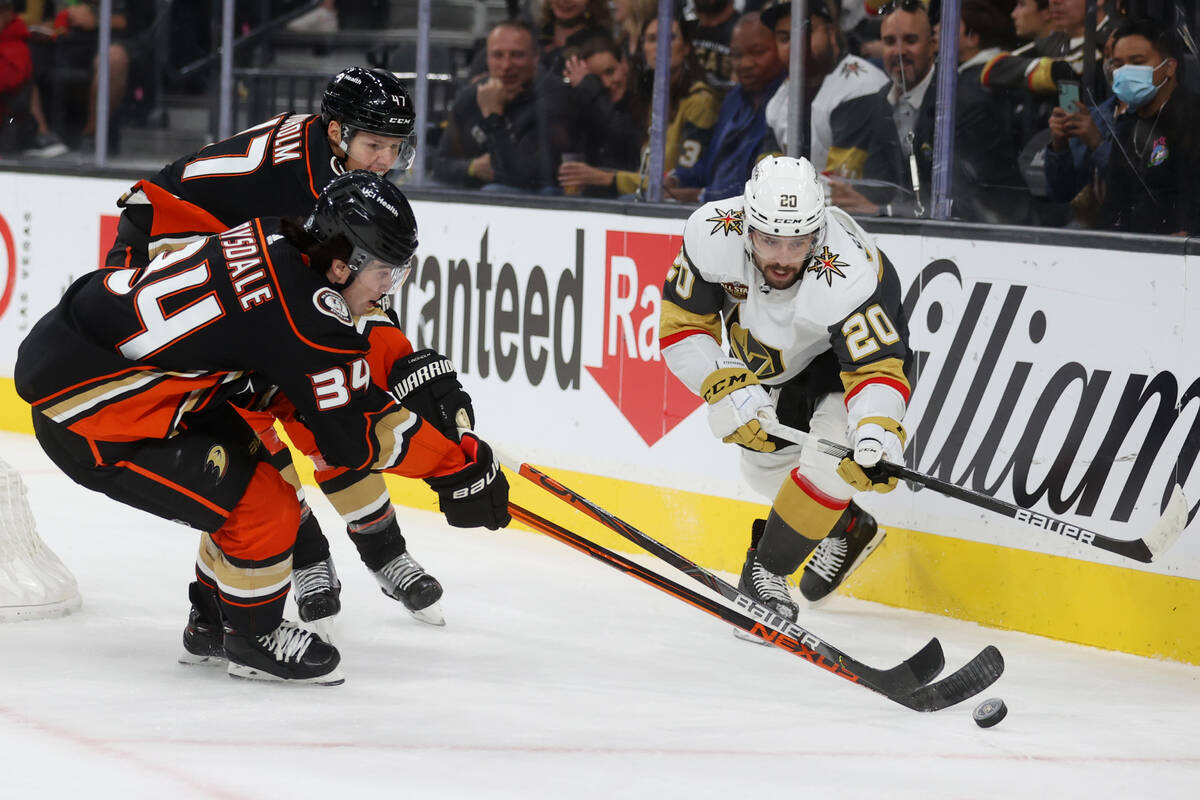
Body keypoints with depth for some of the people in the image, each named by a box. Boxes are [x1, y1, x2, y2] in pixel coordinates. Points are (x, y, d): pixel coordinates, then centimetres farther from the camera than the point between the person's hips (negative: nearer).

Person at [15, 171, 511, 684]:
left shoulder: (274, 240, 2)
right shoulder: (300, 309, -24)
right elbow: (354, 435, -16)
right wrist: (459, 466, -9)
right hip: (84, 412, -10)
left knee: (254, 464, 19)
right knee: (261, 506, -11)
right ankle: (253, 639, 12)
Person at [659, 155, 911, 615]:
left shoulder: (848, 275, -43)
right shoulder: (713, 236, -32)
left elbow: (876, 370, -41)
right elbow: (681, 326, -20)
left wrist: (876, 436, -60)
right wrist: (724, 385, -34)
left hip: (847, 349, -5)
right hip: (771, 361, 5)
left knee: (833, 458, -26)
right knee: (765, 466, 14)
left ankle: (766, 568, -8)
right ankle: (847, 529, 42)